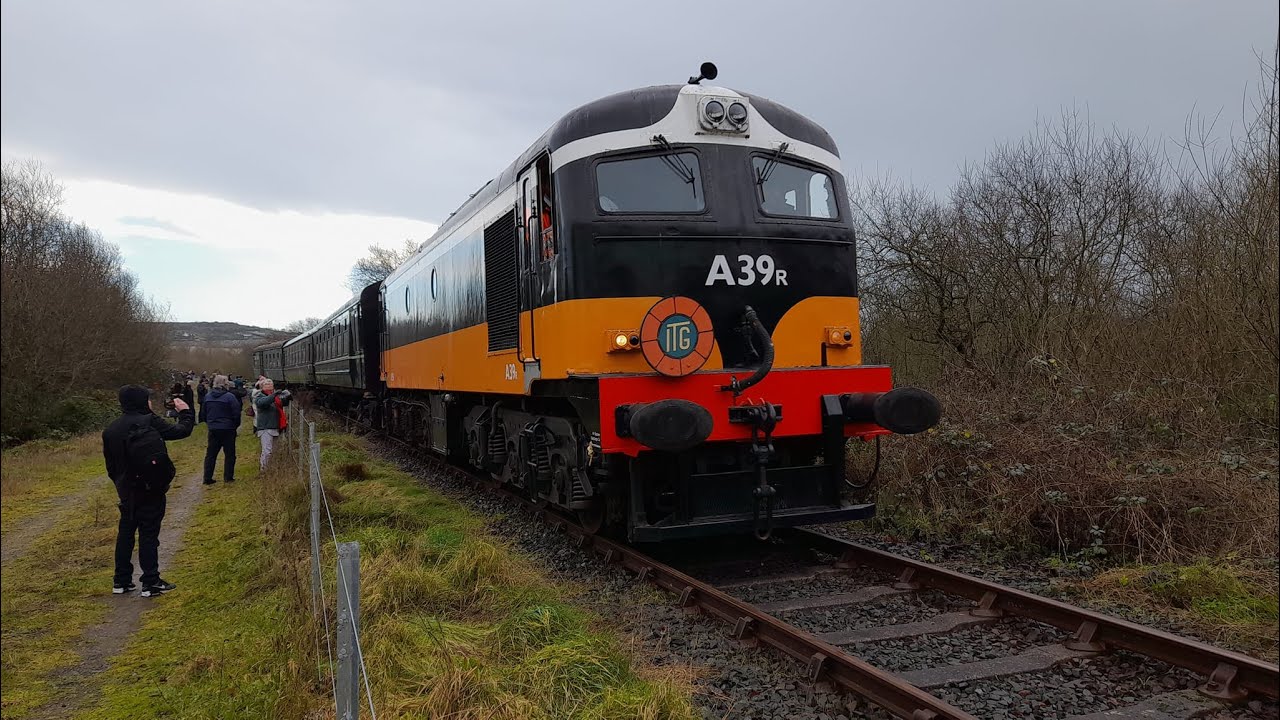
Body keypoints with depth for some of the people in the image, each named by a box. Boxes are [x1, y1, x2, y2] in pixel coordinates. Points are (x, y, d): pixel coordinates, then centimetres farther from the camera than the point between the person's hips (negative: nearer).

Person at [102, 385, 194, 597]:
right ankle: (151, 583, 3)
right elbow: (181, 431, -10)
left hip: (127, 490, 6)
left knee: (125, 532, 16)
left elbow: (111, 464, 10)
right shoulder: (149, 421, -14)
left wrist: (120, 483, 20)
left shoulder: (110, 430, 5)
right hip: (151, 489, -6)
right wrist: (185, 412, 7)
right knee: (149, 533, -1)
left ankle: (121, 581, 23)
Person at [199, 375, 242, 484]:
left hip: (213, 430, 5)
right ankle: (228, 477, 8)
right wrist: (236, 425, 3)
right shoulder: (230, 396, -14)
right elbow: (236, 413, -14)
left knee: (210, 454, 11)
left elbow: (203, 414, 9)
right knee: (229, 454, 6)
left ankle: (207, 478, 11)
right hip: (228, 429, -4)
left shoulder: (207, 397, 2)